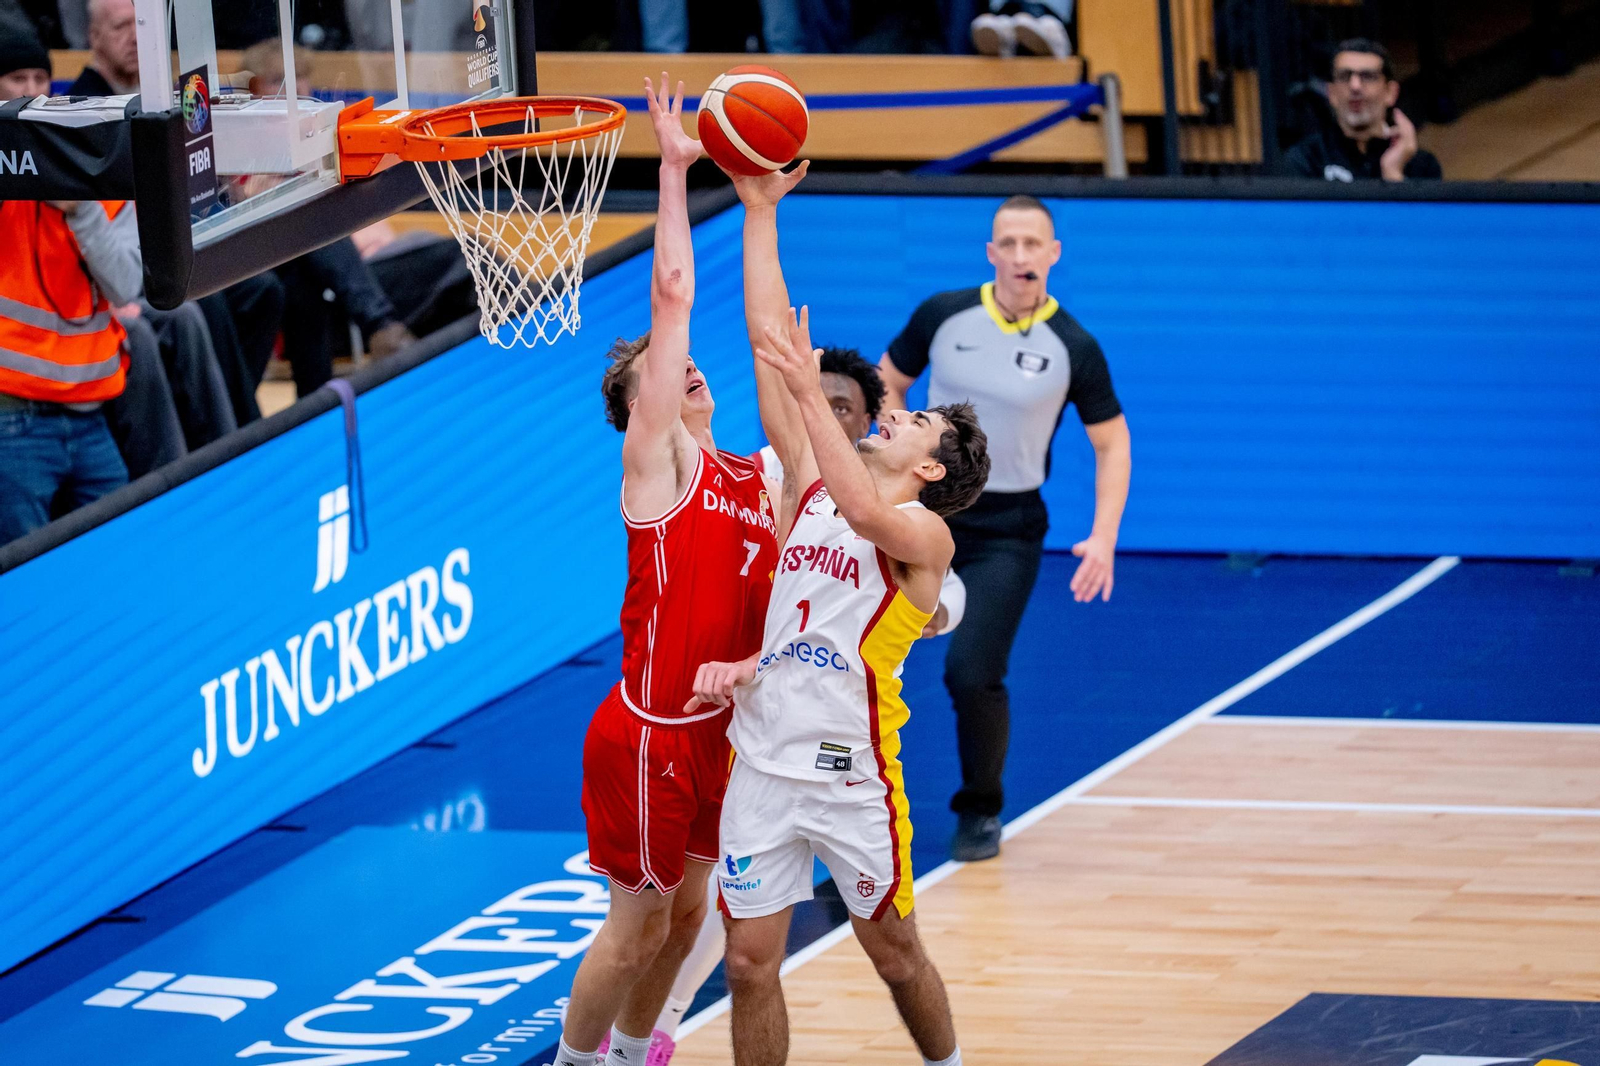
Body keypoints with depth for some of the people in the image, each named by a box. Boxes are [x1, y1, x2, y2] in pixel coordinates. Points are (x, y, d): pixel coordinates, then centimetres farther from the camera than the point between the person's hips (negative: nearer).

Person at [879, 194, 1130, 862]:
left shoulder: (1073, 348, -7)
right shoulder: (943, 316, -4)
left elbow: (1111, 442, 2)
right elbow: (888, 382, 12)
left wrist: (1104, 537, -8)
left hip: (1006, 531, -2)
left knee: (973, 674, -12)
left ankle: (980, 811, 13)